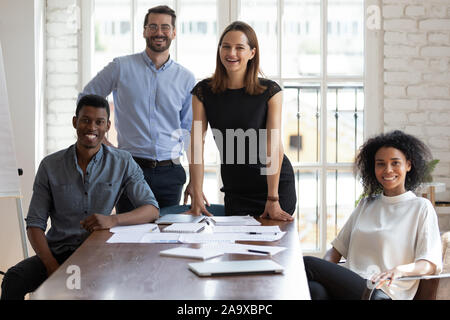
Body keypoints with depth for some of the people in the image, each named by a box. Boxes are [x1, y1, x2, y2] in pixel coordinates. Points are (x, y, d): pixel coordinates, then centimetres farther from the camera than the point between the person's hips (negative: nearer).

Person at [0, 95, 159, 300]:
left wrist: (113, 220, -22)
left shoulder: (123, 163, 4)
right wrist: (52, 266, -16)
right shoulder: (50, 166, 5)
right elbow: (35, 223, 2)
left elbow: (152, 209, -1)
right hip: (57, 251, 1)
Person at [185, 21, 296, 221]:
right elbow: (196, 146, -10)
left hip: (278, 185, -2)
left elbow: (274, 147, -17)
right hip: (235, 191, 2)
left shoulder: (270, 91, -9)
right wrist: (197, 198, -18)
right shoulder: (203, 92, -3)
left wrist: (273, 200, -24)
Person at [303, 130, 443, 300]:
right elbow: (337, 249, 22)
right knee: (315, 289, -35)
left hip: (385, 292, -5)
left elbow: (432, 265, 0)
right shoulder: (366, 204, 26)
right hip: (348, 285, 5)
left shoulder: (421, 207, 10)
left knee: (307, 263, -28)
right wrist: (324, 270, -2)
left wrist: (399, 270, -21)